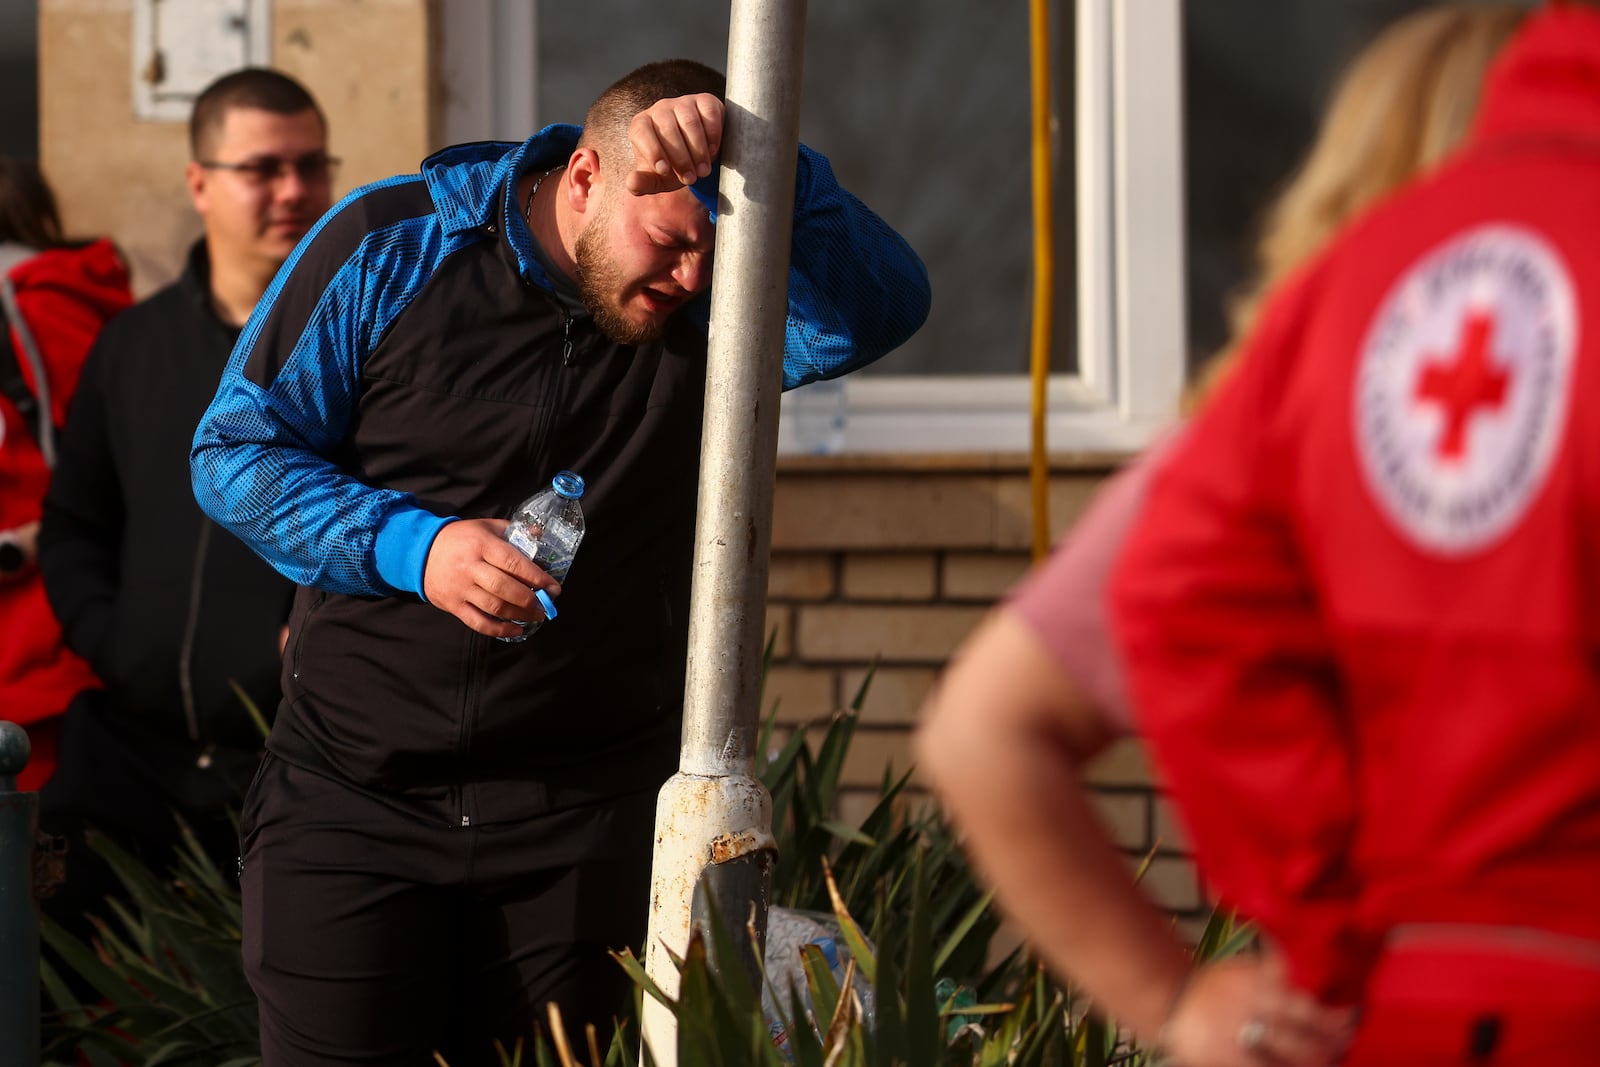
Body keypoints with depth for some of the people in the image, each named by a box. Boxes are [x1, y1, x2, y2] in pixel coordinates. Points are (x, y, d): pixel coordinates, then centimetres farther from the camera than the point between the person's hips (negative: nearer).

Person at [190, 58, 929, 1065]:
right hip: (355, 793, -1)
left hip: (588, 822, 1)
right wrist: (409, 546, -17)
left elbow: (884, 307, -22)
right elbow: (236, 451, -3)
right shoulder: (389, 246, -7)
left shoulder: (712, 305, -4)